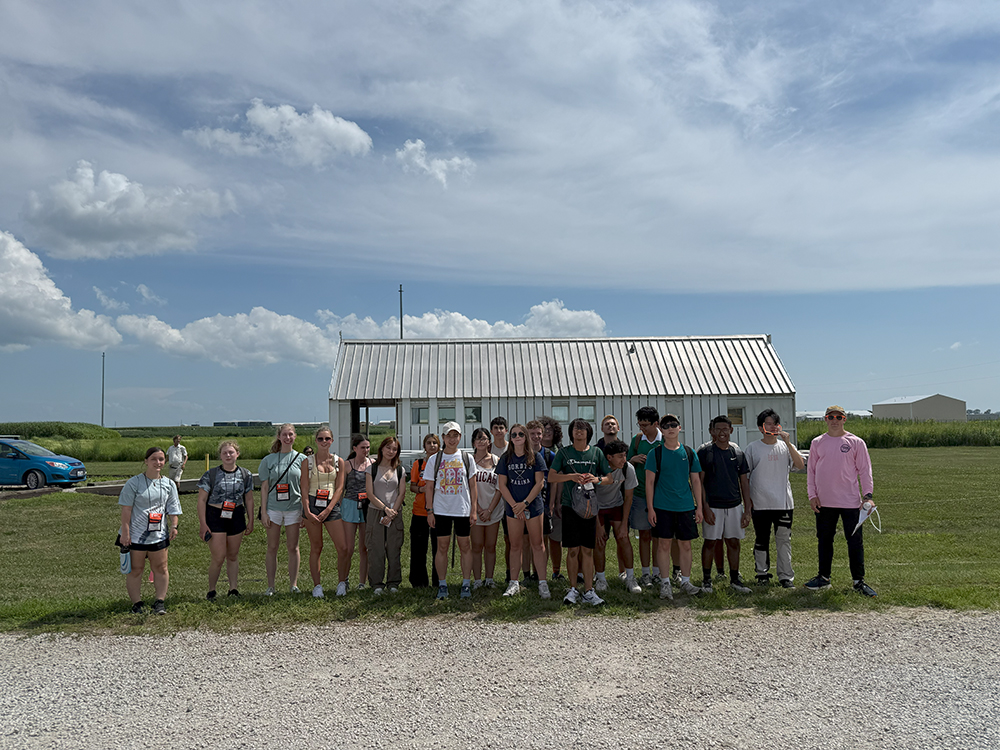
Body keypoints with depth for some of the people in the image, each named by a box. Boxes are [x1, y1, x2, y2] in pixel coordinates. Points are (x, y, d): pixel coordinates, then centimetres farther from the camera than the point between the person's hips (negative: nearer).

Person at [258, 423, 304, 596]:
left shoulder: (300, 459, 4)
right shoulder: (268, 460, 4)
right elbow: (264, 487, 4)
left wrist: (306, 510, 3)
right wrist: (263, 512, -2)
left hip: (294, 507, 0)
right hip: (273, 508, 0)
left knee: (293, 547, 5)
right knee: (272, 547, 5)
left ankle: (293, 584, 15)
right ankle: (270, 586, 13)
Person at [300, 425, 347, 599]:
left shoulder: (338, 461, 6)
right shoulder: (307, 461, 3)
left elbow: (339, 488, 1)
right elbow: (304, 489, 0)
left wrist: (328, 510, -9)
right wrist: (307, 511, -11)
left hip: (332, 506, 1)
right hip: (312, 505, -1)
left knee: (343, 547, -5)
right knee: (316, 548, 5)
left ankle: (342, 582, 15)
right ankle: (317, 586, 15)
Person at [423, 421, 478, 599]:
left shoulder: (466, 459, 5)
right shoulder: (434, 460, 3)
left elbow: (472, 486, 7)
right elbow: (429, 487, 5)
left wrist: (474, 509, 1)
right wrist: (430, 511, -1)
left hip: (463, 510, 0)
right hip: (441, 510, 0)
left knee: (465, 546, 3)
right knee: (442, 547, 3)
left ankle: (466, 584, 12)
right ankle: (442, 585, 12)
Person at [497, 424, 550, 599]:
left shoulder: (535, 457, 1)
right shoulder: (506, 458, 5)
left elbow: (539, 483, -4)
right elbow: (502, 485, 2)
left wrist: (525, 503, -12)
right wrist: (515, 505, -8)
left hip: (534, 506, -1)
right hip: (513, 508, 1)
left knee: (538, 545, 1)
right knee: (515, 545, 6)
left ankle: (542, 583, 6)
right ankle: (514, 583, 15)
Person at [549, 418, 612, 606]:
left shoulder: (596, 452, 7)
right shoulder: (564, 452, 4)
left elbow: (610, 478, 7)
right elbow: (551, 478, -2)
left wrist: (597, 479, -13)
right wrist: (571, 476, -17)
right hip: (570, 505, -1)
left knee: (588, 550, 3)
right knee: (573, 550, 2)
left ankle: (588, 591, 8)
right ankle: (573, 589, 13)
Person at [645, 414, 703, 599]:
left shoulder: (689, 453, 7)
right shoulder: (655, 453, 0)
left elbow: (696, 481, 11)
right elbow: (649, 482, 0)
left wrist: (699, 507, 6)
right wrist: (650, 508, -6)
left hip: (686, 506, 2)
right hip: (662, 506, -2)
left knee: (685, 544, 6)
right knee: (664, 543, 1)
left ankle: (686, 581, 19)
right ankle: (665, 582, 13)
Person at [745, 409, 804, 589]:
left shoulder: (785, 446, 6)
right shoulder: (753, 448, 3)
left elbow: (801, 465, -9)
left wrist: (788, 443, -15)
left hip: (784, 502, 1)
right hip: (760, 504, -1)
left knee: (784, 540, 3)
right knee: (761, 540, 8)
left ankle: (786, 576, 12)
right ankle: (762, 574, 20)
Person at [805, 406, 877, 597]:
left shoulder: (856, 442, 1)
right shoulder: (817, 443, 7)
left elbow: (864, 470, 2)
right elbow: (811, 470, 9)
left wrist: (868, 495, -7)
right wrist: (812, 495, 1)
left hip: (850, 501, -2)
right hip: (824, 502, 2)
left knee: (855, 541, 0)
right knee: (824, 540, 10)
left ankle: (859, 581, 10)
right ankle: (824, 577, 21)